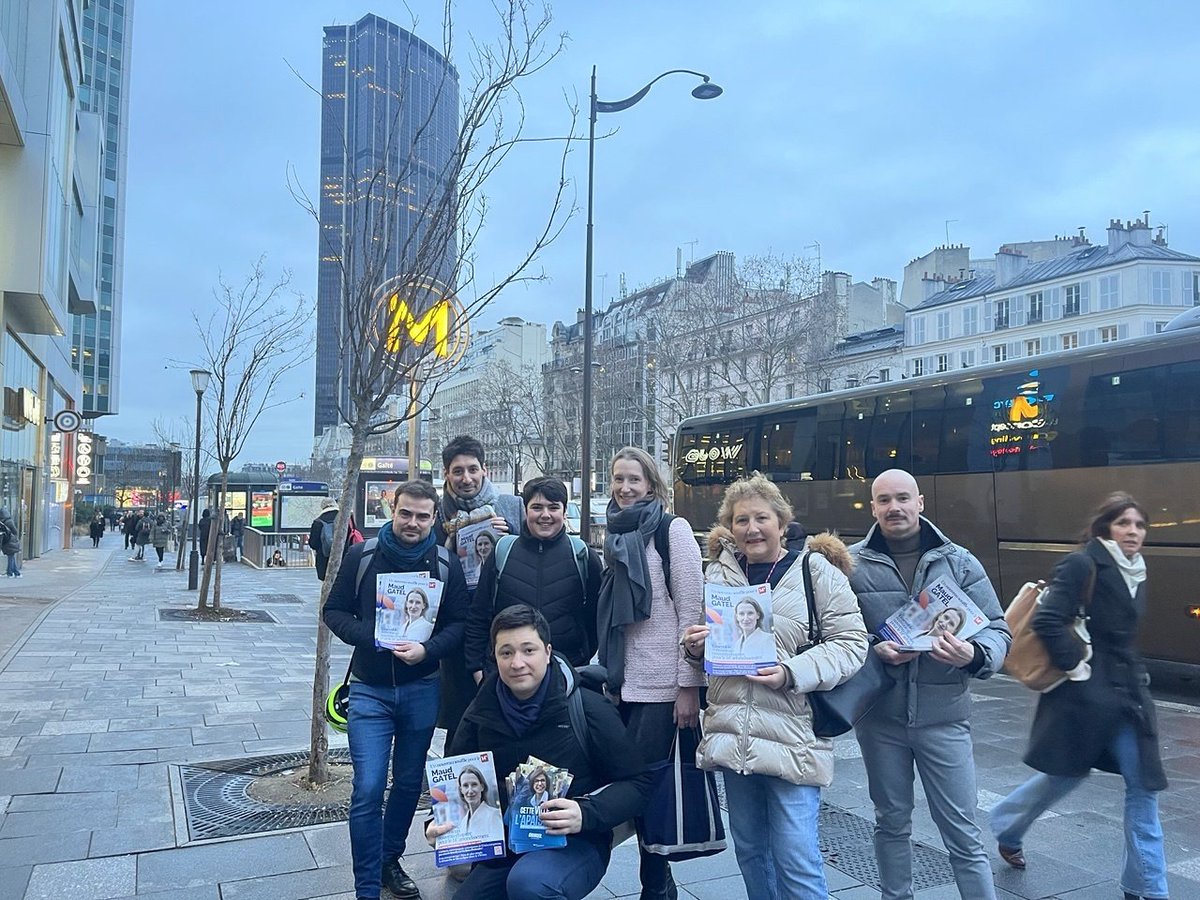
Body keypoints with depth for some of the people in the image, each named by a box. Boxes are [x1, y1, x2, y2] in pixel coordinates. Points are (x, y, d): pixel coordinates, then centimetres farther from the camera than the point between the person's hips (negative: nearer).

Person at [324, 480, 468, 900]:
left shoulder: (446, 565, -4)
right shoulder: (362, 555, -5)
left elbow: (459, 622, 0)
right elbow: (334, 610, 0)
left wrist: (427, 649, -19)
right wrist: (371, 639, -17)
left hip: (421, 689, 2)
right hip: (370, 690, -1)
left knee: (409, 783, 15)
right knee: (367, 790, -7)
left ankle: (391, 859, 38)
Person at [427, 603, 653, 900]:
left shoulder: (588, 709, -12)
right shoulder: (482, 714, 0)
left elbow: (638, 781, -9)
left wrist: (586, 814, -25)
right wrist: (437, 823, -12)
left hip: (576, 843, -5)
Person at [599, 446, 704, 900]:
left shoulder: (673, 529, -6)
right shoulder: (615, 535, 13)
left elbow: (692, 610, -10)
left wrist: (689, 686, -14)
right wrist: (608, 674, 16)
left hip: (661, 684, -6)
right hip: (623, 683, 6)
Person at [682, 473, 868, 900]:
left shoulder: (816, 569, -6)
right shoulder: (718, 572, 8)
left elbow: (851, 644, -10)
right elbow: (704, 651, 18)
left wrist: (791, 672, -23)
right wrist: (695, 646, -5)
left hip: (792, 738, -5)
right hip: (732, 735, 5)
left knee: (797, 863, -1)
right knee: (750, 851, 18)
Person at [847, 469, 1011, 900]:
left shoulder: (959, 561, 0)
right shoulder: (852, 564, -2)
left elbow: (998, 629, 0)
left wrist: (973, 655, -21)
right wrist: (873, 651, -21)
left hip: (943, 716, 0)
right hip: (879, 717, 1)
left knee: (962, 832, 6)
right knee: (891, 821, 18)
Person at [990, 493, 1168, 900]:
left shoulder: (1135, 571, 10)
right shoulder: (1082, 564, -15)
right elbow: (1047, 622, -23)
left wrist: (1135, 677, 14)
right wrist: (1075, 665, -18)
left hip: (1127, 694, 7)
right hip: (1085, 694, -7)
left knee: (1143, 786, 6)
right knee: (1066, 775, 9)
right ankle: (1006, 829, 35)